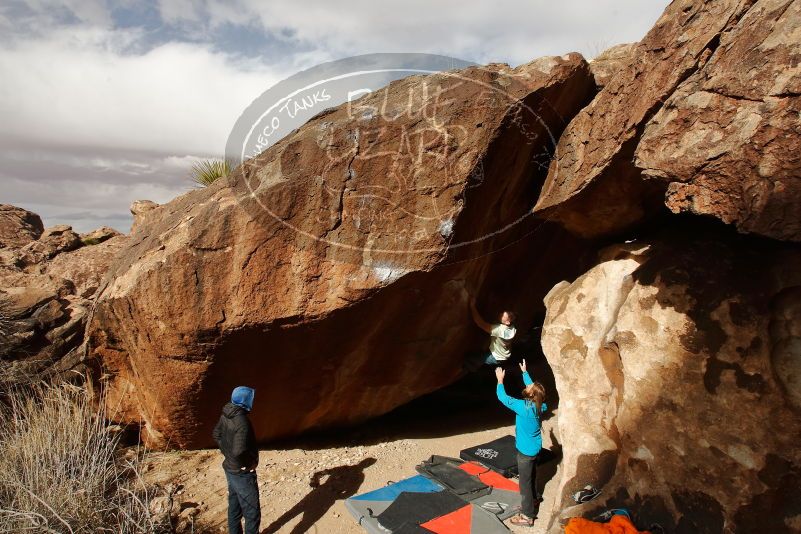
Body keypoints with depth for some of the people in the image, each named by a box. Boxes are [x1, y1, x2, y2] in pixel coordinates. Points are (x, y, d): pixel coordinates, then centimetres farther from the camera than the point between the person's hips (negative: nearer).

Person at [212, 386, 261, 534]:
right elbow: (239, 452, -37)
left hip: (230, 469, 9)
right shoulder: (242, 422, -31)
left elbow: (217, 435, 13)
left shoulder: (226, 415, -3)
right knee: (252, 514, 4)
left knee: (234, 509, 23)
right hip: (242, 474, -9)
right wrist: (246, 464, -18)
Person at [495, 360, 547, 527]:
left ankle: (527, 516, 18)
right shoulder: (540, 405, -12)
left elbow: (503, 397, -24)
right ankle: (534, 498, 49)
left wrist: (500, 380, -12)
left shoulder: (523, 407, -33)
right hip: (535, 448, 7)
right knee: (531, 475, 28)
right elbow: (533, 386, 6)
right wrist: (524, 372, 15)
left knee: (525, 481, 6)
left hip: (526, 451, -7)